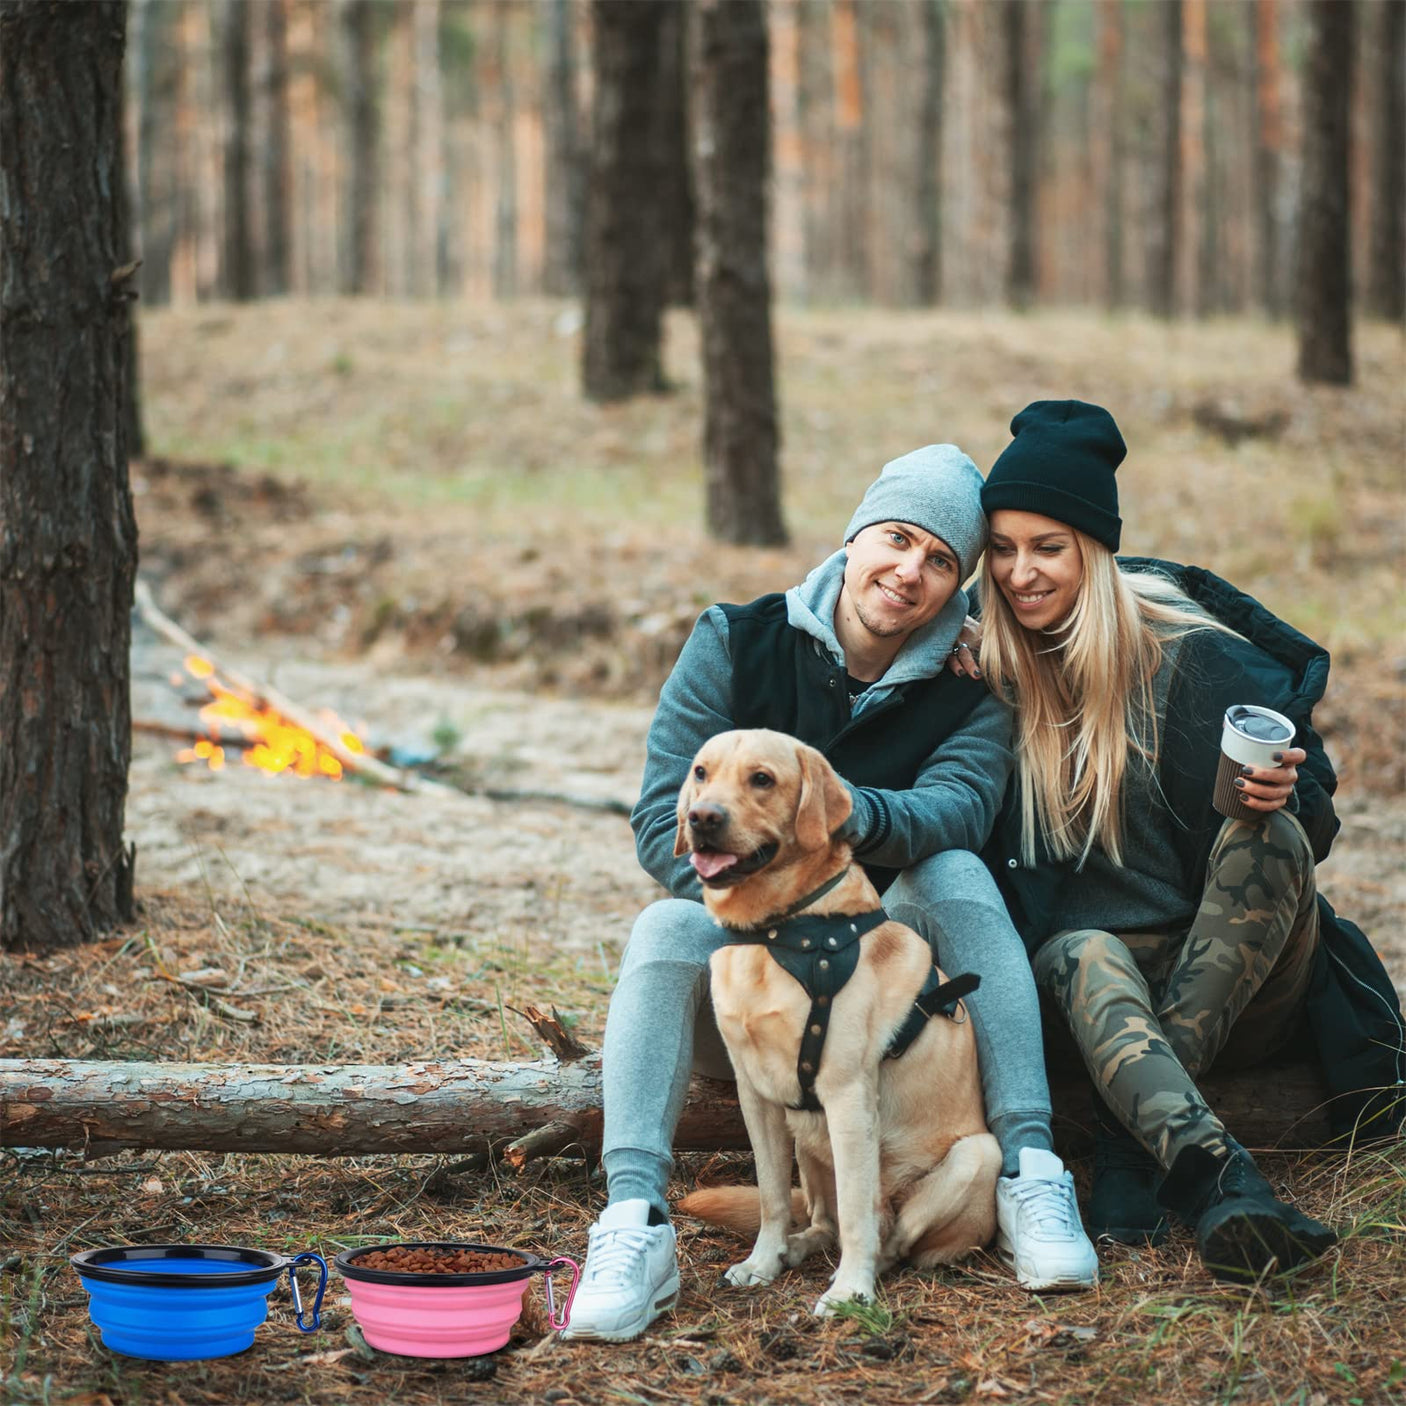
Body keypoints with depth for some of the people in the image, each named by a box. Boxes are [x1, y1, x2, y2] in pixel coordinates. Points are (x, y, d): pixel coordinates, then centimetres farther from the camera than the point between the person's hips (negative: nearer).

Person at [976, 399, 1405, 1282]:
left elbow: (1311, 807, -2)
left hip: (1239, 980, -1)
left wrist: (1280, 795, -25)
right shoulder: (989, 669, 1)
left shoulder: (1192, 654, -7)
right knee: (1083, 959, -34)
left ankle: (1133, 1149, -38)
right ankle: (1217, 1178, -62)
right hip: (1112, 956, 1)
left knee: (1266, 838, -31)